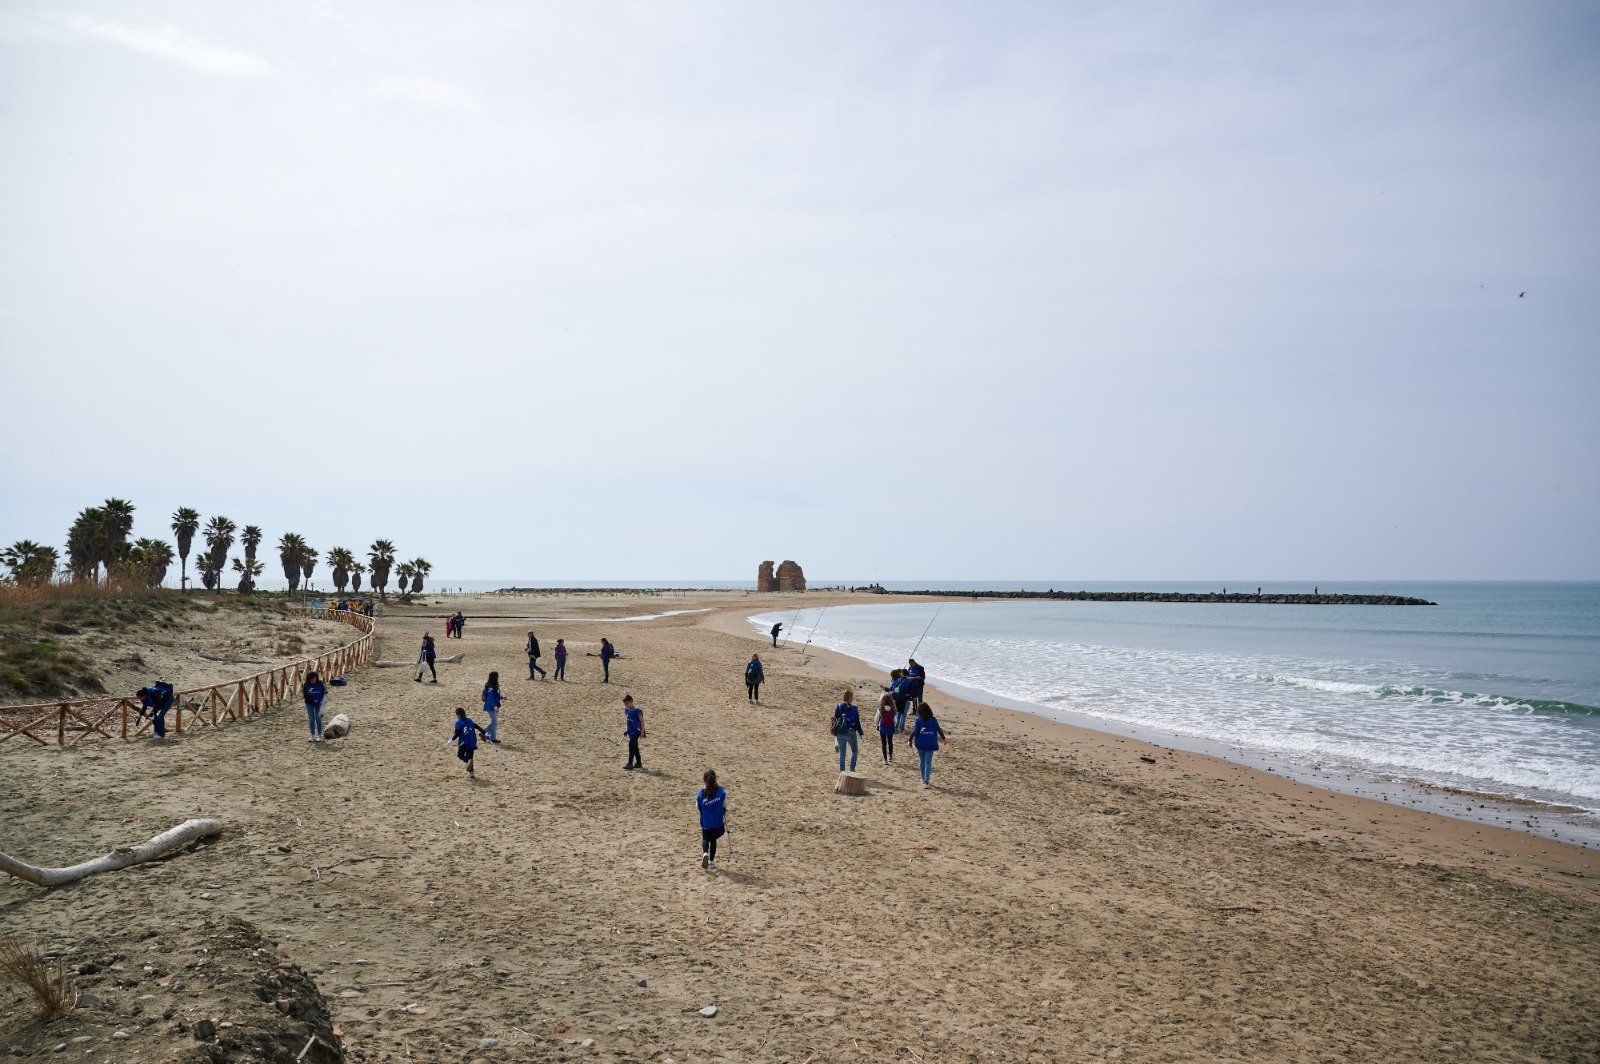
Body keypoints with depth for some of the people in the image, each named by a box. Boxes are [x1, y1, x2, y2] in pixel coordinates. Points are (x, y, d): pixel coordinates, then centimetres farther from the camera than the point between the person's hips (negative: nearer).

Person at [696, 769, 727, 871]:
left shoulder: (701, 793, -15)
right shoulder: (722, 791, -14)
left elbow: (698, 807, -3)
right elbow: (724, 807, -4)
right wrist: (725, 819, 12)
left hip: (705, 822, 0)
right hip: (718, 821, 0)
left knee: (705, 839, 21)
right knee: (713, 840, 19)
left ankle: (705, 853, -8)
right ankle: (711, 861, 25)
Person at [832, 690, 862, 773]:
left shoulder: (838, 707, 0)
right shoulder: (854, 708, -10)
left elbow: (835, 720, 4)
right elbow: (857, 722, -7)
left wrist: (835, 733, 12)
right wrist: (861, 733, 1)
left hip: (840, 733, 3)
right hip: (851, 733, -3)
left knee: (842, 753, 10)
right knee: (854, 751, 16)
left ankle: (841, 771, 10)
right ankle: (852, 769, 6)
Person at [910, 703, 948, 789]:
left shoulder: (918, 720, -7)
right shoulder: (933, 720, -3)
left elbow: (914, 731, -12)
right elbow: (939, 730, 3)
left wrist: (910, 740, -1)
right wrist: (943, 738, 18)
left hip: (920, 744, 0)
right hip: (930, 745, 0)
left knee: (922, 762, 19)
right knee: (928, 763, -1)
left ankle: (924, 780, 32)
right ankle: (926, 782, -13)